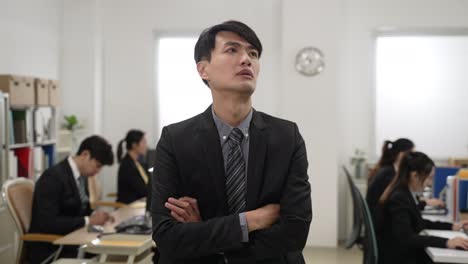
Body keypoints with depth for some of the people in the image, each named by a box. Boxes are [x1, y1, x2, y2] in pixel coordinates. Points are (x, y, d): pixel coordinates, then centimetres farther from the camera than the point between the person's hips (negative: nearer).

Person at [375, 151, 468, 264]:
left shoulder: (404, 193, 7)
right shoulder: (399, 198, -21)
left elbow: (418, 222, 21)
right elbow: (406, 238, -30)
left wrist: (451, 226, 13)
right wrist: (446, 242, -35)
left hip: (403, 253, 9)